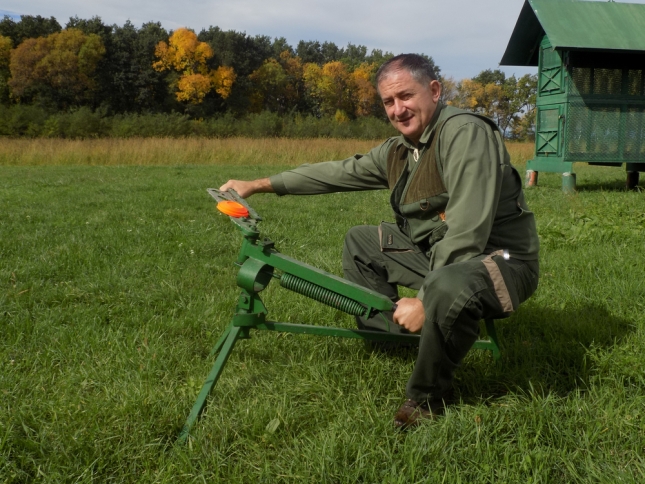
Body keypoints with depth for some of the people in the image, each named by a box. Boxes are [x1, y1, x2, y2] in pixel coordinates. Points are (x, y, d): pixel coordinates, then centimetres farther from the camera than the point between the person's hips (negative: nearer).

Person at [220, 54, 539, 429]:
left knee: (449, 288, -41)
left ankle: (427, 397, -12)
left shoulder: (465, 132, -21)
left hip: (501, 259, -8)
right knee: (360, 242, 14)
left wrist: (425, 299, -29)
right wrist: (258, 184, 14)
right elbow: (340, 172, 14)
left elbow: (468, 231, -29)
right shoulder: (399, 151, 6)